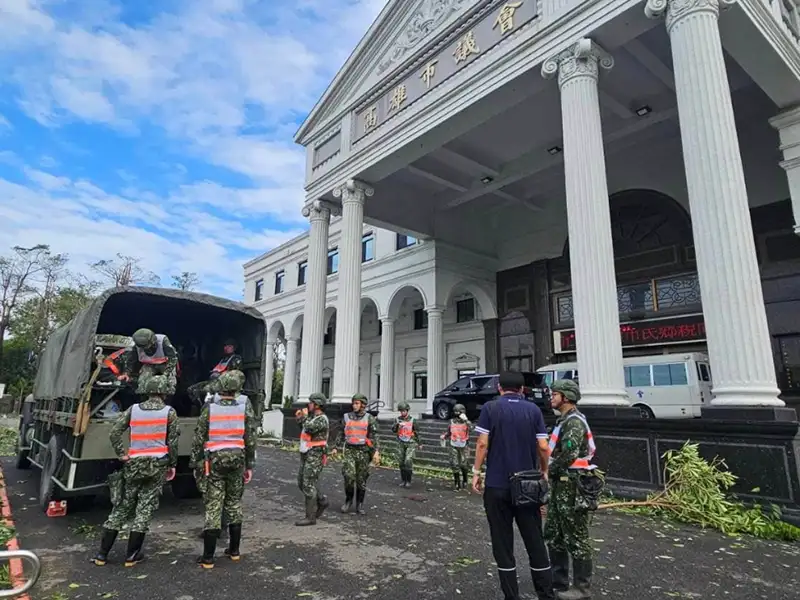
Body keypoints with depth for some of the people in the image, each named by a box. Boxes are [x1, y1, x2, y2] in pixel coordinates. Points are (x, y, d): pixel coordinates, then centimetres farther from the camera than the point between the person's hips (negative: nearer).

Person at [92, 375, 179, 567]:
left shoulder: (133, 409, 5)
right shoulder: (169, 412, -4)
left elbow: (114, 432, -1)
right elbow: (173, 442, -5)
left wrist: (122, 455, 6)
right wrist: (172, 464, 5)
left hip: (134, 463, 3)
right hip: (157, 464, -3)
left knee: (122, 506, 14)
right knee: (145, 508, 4)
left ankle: (102, 553, 18)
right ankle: (131, 555, 9)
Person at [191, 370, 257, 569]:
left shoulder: (210, 407, -2)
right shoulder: (245, 404, -2)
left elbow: (199, 437, 0)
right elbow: (250, 436, -1)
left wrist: (194, 461, 9)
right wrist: (249, 465, 6)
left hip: (215, 459, -1)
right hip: (237, 458, 1)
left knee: (214, 506, 3)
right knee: (234, 504, 14)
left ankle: (208, 558, 6)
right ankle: (234, 550, 25)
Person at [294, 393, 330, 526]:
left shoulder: (322, 419, -16)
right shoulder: (312, 417, 13)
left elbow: (309, 429, -30)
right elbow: (306, 430, 24)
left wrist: (304, 416, -13)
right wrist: (300, 419, 10)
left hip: (315, 456, -10)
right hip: (306, 455, 10)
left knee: (309, 485, -6)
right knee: (302, 483, 15)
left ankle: (310, 517, 2)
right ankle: (321, 501, 29)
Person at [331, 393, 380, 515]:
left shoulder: (369, 419, -2)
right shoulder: (347, 417, 5)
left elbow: (374, 437, -5)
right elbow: (341, 434, 14)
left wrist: (376, 452, -14)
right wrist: (335, 447, 9)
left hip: (363, 452, -1)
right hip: (349, 450, 1)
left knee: (361, 480, 5)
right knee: (349, 476, -14)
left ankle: (360, 505, 21)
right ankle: (348, 500, 9)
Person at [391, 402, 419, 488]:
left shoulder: (412, 420, -4)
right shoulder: (398, 419, 2)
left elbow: (416, 432, 5)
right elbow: (393, 430, -4)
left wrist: (418, 443, 9)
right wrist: (397, 425, -24)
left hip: (411, 443, -3)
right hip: (401, 443, 3)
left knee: (408, 461, -14)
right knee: (401, 462, 6)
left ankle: (408, 480, -2)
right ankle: (403, 480, 19)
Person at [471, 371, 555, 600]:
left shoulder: (490, 408, -4)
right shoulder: (533, 409, 0)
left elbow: (483, 443, -10)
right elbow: (543, 446, -3)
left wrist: (476, 472, 0)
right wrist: (544, 472, 13)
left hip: (497, 485, -2)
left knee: (503, 544, 9)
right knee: (535, 542, 14)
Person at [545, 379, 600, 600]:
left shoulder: (575, 421, -17)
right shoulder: (564, 421, 15)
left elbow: (568, 456, -26)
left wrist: (547, 470, -13)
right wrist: (552, 472, 8)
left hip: (573, 487, -10)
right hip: (561, 486, 10)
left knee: (576, 538, 2)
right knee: (553, 535, 16)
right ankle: (558, 581, 29)